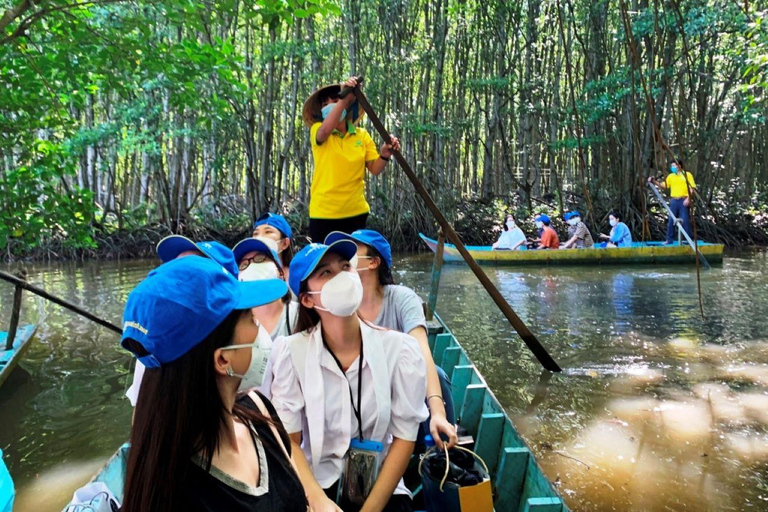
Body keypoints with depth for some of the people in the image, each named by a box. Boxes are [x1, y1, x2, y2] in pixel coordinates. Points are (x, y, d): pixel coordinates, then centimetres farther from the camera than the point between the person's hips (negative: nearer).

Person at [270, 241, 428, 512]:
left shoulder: (401, 349, -11)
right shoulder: (292, 352, -11)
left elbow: (404, 438, -6)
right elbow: (288, 439, -6)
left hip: (382, 487, 1)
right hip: (316, 486, 0)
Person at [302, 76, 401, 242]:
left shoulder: (362, 135, 6)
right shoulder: (317, 130, -2)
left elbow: (375, 169, -1)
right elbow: (326, 130, -27)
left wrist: (385, 154, -21)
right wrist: (344, 98, -36)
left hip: (355, 212, 3)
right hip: (323, 212, -2)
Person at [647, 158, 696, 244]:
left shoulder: (687, 175, 0)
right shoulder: (670, 176, 12)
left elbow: (692, 188, -4)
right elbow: (663, 186, 9)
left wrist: (688, 198, -15)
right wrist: (654, 182, -5)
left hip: (684, 201, -4)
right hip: (674, 201, 4)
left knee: (685, 220, -4)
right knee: (671, 220, 5)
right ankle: (669, 239, 11)